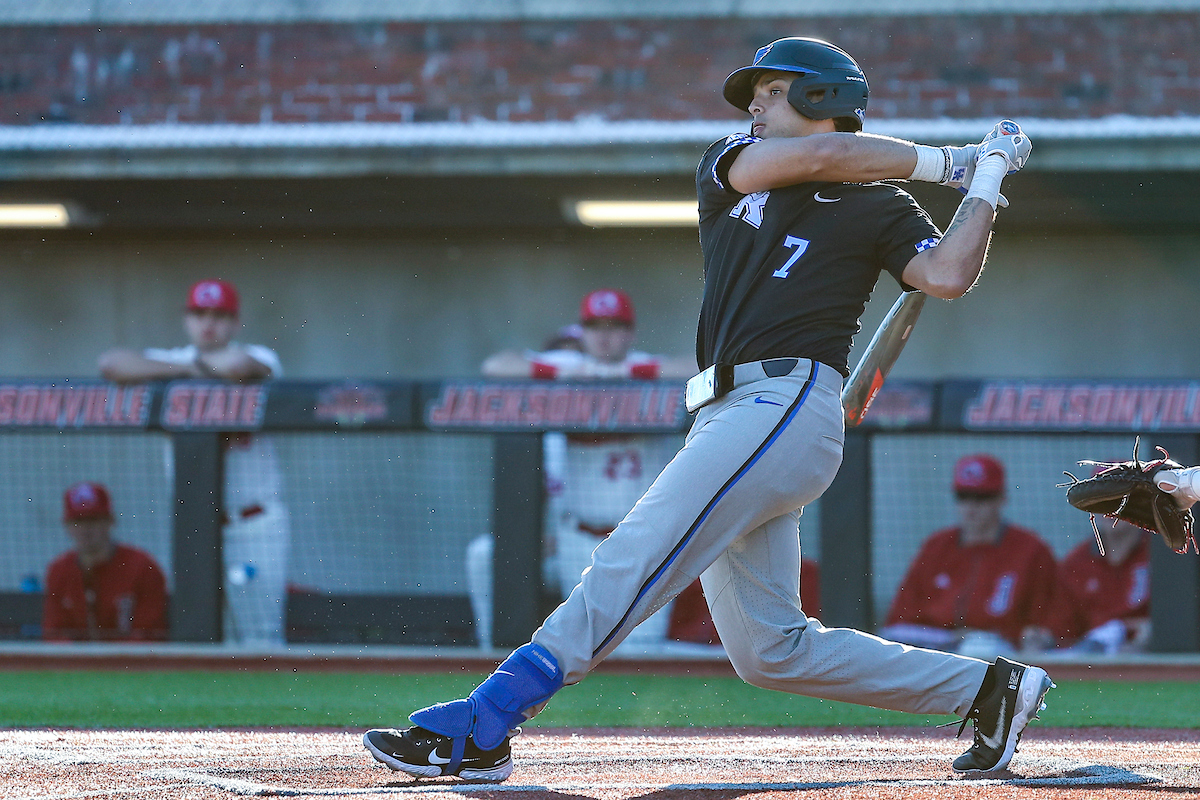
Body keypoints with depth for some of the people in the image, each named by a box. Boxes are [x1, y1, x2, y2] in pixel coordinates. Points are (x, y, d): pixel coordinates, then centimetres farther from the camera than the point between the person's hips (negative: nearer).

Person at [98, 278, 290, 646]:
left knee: (261, 639, -7)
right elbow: (111, 363, -10)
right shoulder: (169, 360, 7)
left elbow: (239, 365, -27)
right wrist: (188, 369, -12)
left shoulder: (261, 360, -2)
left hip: (255, 524, -3)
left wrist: (200, 362, -5)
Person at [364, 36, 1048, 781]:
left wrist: (984, 180, -2)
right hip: (732, 418, 8)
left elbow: (948, 275, -8)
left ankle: (476, 730, -26)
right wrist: (939, 160, 9)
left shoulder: (875, 208, 7)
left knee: (632, 561, -19)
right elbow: (816, 157, 5)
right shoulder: (730, 167, 23)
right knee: (770, 649, 6)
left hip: (788, 404, -8)